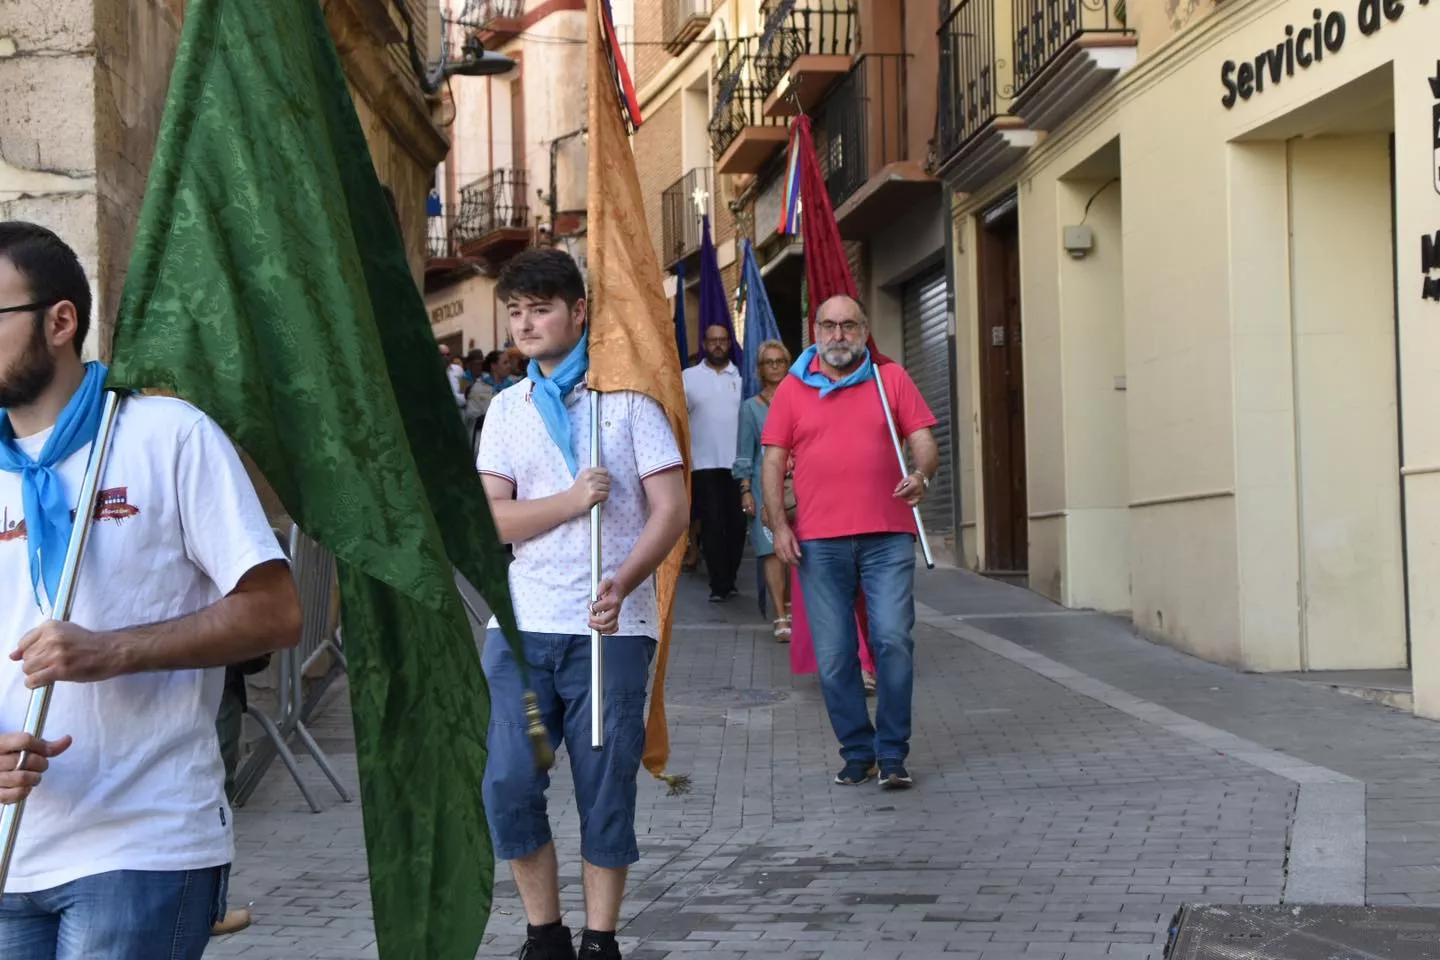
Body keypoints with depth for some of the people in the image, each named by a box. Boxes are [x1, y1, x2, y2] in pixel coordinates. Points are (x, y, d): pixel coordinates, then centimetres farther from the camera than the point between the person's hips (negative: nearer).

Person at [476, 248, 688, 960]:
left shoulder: (627, 398, 2)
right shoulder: (507, 407, 12)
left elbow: (671, 509, -4)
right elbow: (488, 519, 3)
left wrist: (621, 583, -20)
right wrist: (572, 501, -13)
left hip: (611, 628, -3)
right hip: (521, 626, 3)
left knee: (605, 790, 2)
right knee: (508, 787, -2)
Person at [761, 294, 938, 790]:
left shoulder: (891, 378, 10)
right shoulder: (792, 389, 10)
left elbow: (924, 442, 5)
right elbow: (773, 461, 9)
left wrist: (921, 475, -16)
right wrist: (778, 525, -2)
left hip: (886, 536, -1)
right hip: (818, 542, 1)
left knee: (893, 640, -10)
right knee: (834, 656, 2)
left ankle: (892, 753, 2)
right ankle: (857, 752, 14)